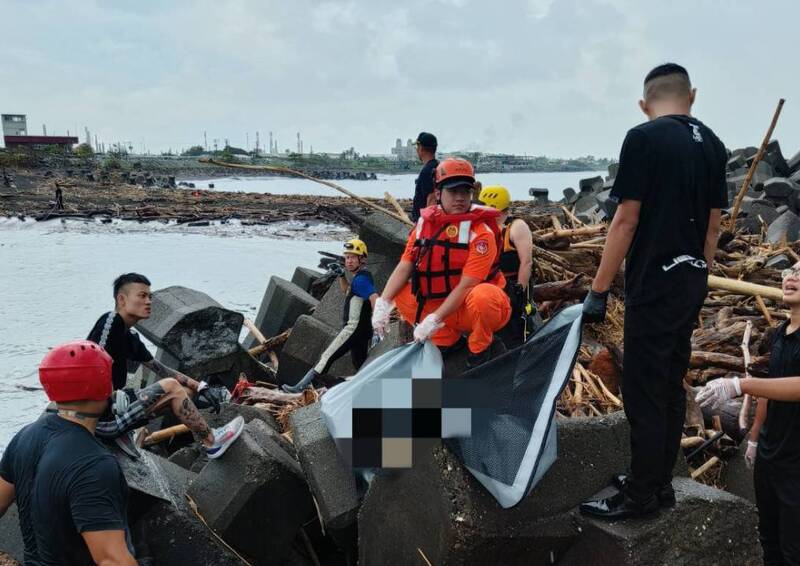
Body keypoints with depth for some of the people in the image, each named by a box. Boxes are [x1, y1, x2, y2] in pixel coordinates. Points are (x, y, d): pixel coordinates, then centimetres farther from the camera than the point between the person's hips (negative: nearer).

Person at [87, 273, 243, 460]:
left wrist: (201, 387, 12)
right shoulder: (111, 321, -12)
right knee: (170, 387, -16)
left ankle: (122, 432, 1)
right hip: (103, 418, -10)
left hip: (115, 402, 10)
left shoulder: (130, 337, 15)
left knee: (187, 391, 10)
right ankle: (212, 443, -1)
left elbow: (160, 369, 18)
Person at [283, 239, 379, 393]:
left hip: (354, 328, -10)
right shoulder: (361, 276, 16)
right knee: (361, 367, 14)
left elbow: (375, 299, -29)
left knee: (327, 357, -9)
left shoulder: (361, 279, -16)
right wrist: (341, 276, 15)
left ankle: (300, 387, -8)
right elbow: (347, 292, 33)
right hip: (361, 331, 10)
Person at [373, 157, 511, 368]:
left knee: (481, 296, -38)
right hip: (445, 307, 5)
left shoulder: (481, 231, -18)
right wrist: (383, 304, -18)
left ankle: (480, 348, -7)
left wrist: (433, 321, -28)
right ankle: (448, 338, 4)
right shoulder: (425, 223, -1)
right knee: (400, 293, -6)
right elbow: (404, 266, -3)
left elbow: (466, 286, -23)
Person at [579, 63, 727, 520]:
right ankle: (659, 482, 26)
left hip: (654, 282, -8)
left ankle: (642, 496, 9)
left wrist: (599, 290, -11)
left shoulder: (644, 139, -11)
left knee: (644, 391, 0)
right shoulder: (712, 144, 9)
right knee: (672, 384, 15)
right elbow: (713, 224, 13)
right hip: (692, 281, 8)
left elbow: (626, 220, -15)